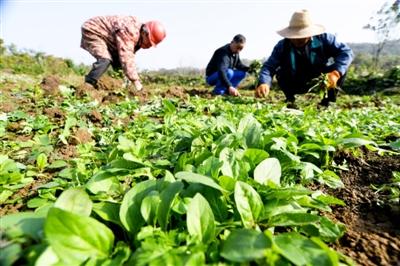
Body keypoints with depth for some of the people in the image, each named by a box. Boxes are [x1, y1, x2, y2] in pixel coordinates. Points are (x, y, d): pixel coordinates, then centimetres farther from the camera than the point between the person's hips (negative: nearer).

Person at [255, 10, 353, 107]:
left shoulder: (323, 38, -18)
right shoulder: (282, 46, -20)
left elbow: (346, 51, -21)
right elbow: (269, 66, -29)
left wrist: (335, 73, -40)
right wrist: (264, 83, -51)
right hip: (297, 84, -1)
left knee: (340, 70, -24)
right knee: (281, 72, -28)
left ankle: (327, 102, -6)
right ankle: (290, 101, -3)